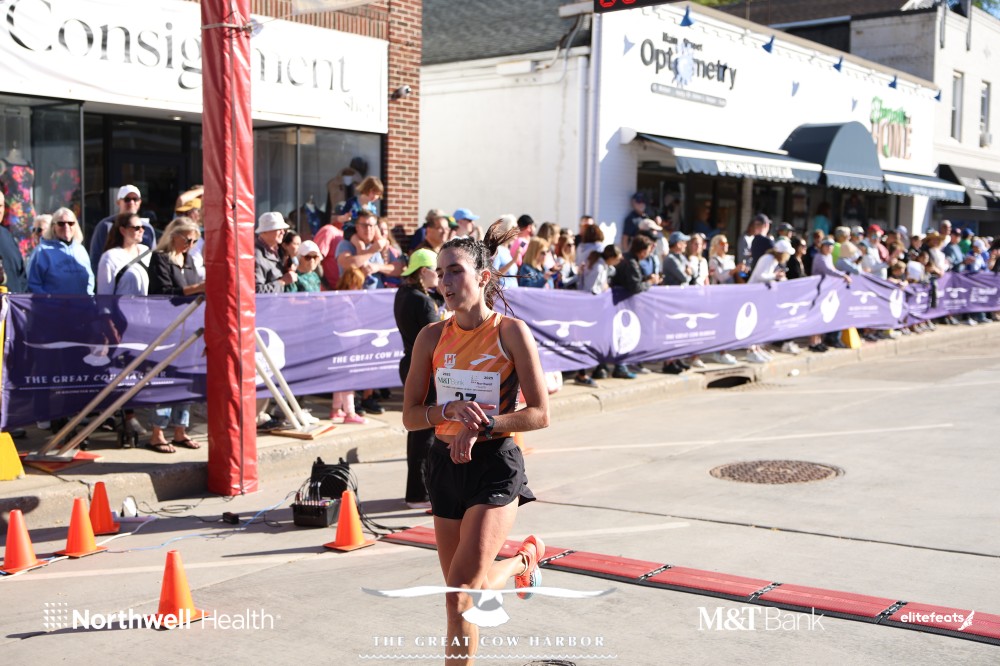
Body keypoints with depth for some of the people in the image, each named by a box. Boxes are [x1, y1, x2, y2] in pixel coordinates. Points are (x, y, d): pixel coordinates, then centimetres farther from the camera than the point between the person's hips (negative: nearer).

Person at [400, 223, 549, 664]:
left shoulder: (511, 331, -8)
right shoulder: (432, 337, 2)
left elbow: (540, 414, -9)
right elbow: (410, 416, 3)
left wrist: (483, 424, -21)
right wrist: (449, 411, -16)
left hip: (495, 465, -5)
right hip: (446, 463, 5)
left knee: (460, 593, -16)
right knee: (460, 593, 14)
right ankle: (523, 560, 42)